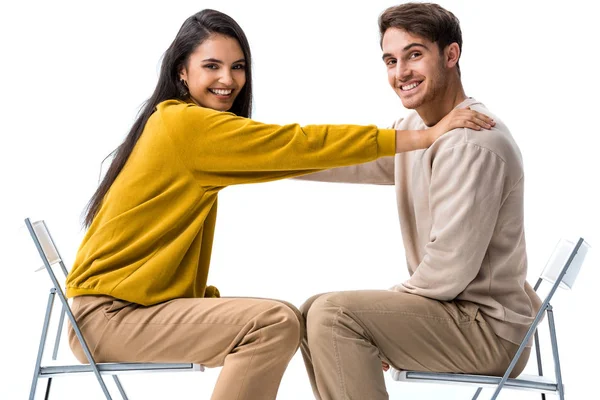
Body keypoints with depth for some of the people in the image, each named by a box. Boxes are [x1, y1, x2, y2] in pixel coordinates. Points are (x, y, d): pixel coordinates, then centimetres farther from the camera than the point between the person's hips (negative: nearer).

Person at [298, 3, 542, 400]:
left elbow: (449, 270, -25)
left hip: (490, 327, -10)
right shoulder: (415, 127, 6)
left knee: (334, 314, -22)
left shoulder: (470, 144, -23)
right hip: (454, 307, 10)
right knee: (313, 313, 14)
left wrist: (392, 298, -7)